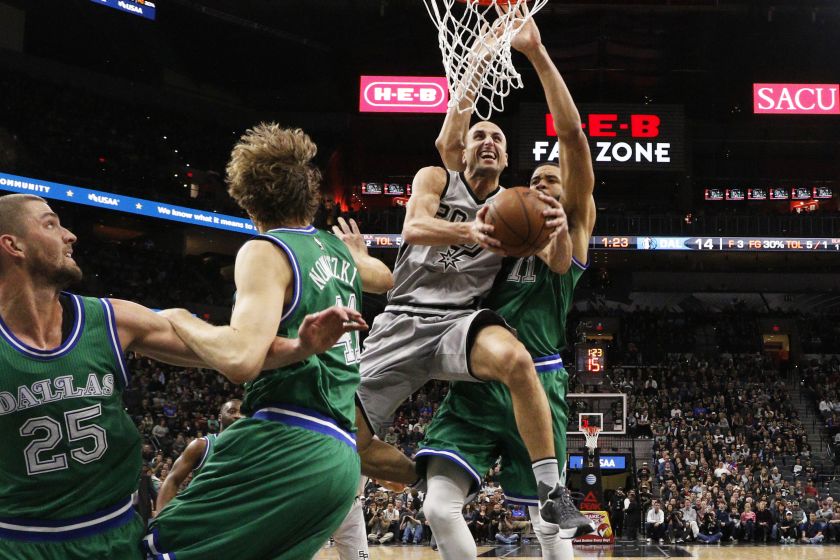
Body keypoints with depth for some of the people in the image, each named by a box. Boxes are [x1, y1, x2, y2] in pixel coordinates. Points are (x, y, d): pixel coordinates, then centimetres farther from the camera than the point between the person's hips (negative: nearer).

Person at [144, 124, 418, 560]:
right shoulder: (338, 250, 18)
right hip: (336, 462, 8)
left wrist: (179, 319, -4)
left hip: (285, 446, -8)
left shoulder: (266, 252, -5)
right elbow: (387, 279, 44)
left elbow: (241, 359, -22)